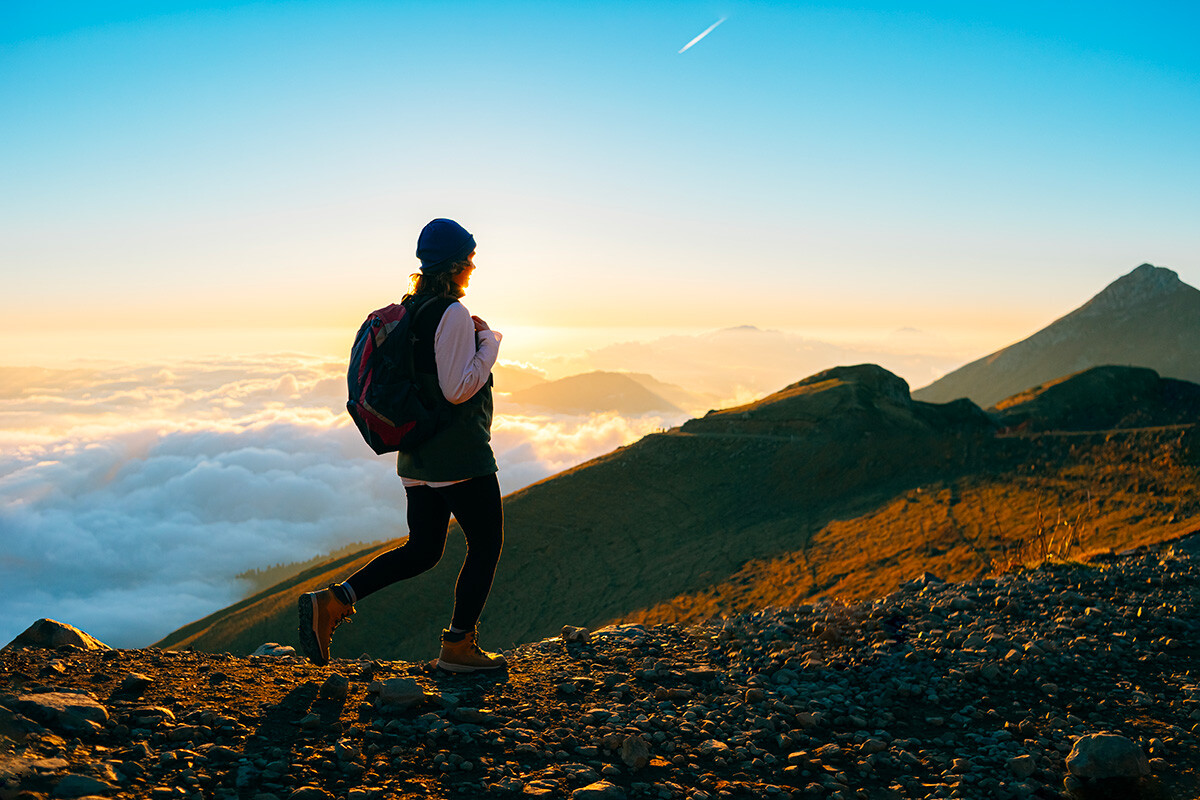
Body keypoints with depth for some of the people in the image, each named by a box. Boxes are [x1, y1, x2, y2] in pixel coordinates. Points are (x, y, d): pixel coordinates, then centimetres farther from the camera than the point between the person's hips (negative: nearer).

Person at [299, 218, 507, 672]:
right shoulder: (453, 314, -16)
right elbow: (457, 389, -21)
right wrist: (489, 344, -9)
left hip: (418, 452, 9)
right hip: (459, 454, -9)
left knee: (423, 550, 15)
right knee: (486, 545, 7)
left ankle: (331, 603, 5)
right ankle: (458, 647, 13)